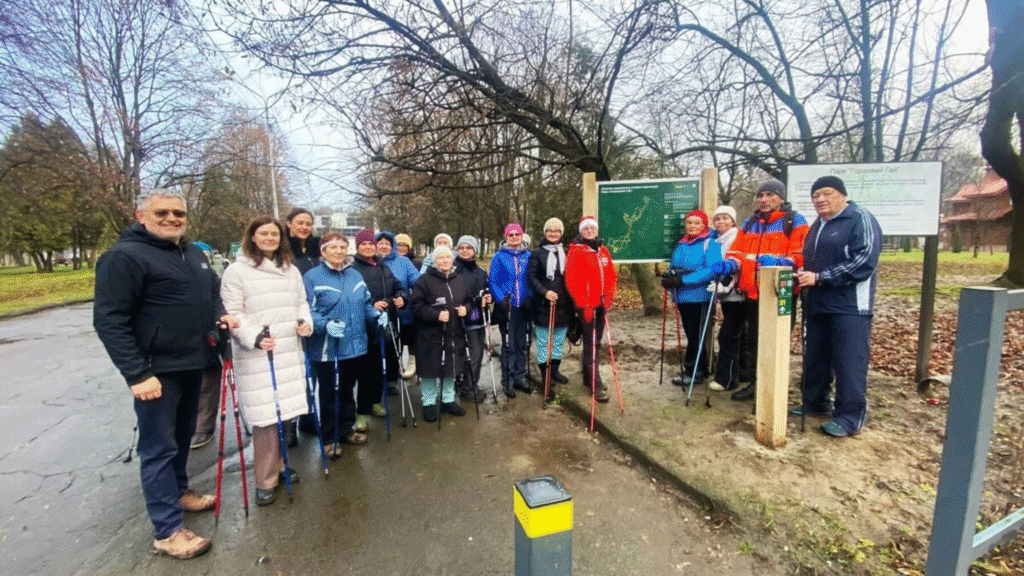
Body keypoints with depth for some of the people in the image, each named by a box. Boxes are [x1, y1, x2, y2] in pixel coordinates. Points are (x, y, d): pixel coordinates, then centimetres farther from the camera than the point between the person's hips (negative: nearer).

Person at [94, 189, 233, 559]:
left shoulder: (193, 254, 11)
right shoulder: (126, 256, -14)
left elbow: (212, 291, 26)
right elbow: (108, 320, -18)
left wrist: (219, 313, 3)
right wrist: (137, 373, -22)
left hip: (192, 365, 8)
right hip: (156, 371, -8)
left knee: (182, 437, 21)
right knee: (159, 447, 1)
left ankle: (179, 492, 41)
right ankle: (167, 532, 11)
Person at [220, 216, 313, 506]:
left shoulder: (291, 270, 14)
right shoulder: (237, 271, -4)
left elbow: (301, 302, 19)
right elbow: (232, 313, -9)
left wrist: (306, 321, -1)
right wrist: (254, 337, -21)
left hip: (290, 352, 6)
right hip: (256, 356, -5)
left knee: (285, 412, 11)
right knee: (266, 418, -4)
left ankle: (278, 464, 30)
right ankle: (265, 480, 12)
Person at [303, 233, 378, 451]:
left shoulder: (355, 275, 7)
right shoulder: (312, 277, -9)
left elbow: (365, 304, 14)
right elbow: (308, 312, -13)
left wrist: (376, 314, -4)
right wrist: (325, 325, -29)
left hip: (354, 345, 5)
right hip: (327, 348, -5)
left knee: (348, 389, 20)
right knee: (329, 393, 8)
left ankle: (346, 429, 37)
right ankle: (330, 438, 25)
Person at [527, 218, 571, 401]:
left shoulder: (566, 253, 11)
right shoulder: (537, 253, -2)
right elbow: (531, 277, -8)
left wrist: (571, 298, 7)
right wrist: (544, 292, -21)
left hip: (563, 304, 4)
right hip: (543, 305, -4)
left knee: (559, 340, 14)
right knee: (543, 341, 2)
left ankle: (554, 370, 29)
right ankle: (545, 374, 12)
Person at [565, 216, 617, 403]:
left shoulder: (603, 250, 13)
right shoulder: (576, 250, -6)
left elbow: (612, 275, 14)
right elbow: (571, 280, -12)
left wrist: (609, 297, 1)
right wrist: (583, 303, -15)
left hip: (601, 303, 6)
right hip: (586, 305, -6)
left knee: (595, 340, 14)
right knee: (592, 343, -5)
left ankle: (588, 376, 28)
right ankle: (596, 384, 0)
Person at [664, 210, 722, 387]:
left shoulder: (710, 244, -6)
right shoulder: (681, 245, 14)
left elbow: (712, 270, -18)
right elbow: (673, 268, 17)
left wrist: (683, 280, -25)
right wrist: (669, 278, -8)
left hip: (700, 296, -7)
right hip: (682, 296, 7)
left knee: (696, 335, 0)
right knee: (691, 334, 14)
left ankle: (692, 372, 11)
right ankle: (701, 369, 27)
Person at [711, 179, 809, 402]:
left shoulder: (795, 222, -1)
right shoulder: (749, 224, 16)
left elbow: (801, 256, -11)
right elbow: (737, 253, 11)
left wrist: (778, 262, -29)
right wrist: (728, 265, -11)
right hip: (752, 293, 6)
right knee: (753, 340, 14)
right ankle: (756, 383, 27)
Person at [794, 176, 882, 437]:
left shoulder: (860, 219, -6)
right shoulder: (817, 226, 20)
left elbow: (865, 261, -18)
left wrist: (819, 277, -19)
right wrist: (804, 277, 8)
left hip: (849, 307, -8)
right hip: (817, 305, 8)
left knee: (849, 362, -4)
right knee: (815, 357, 14)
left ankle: (850, 417, 5)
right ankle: (815, 402, 27)